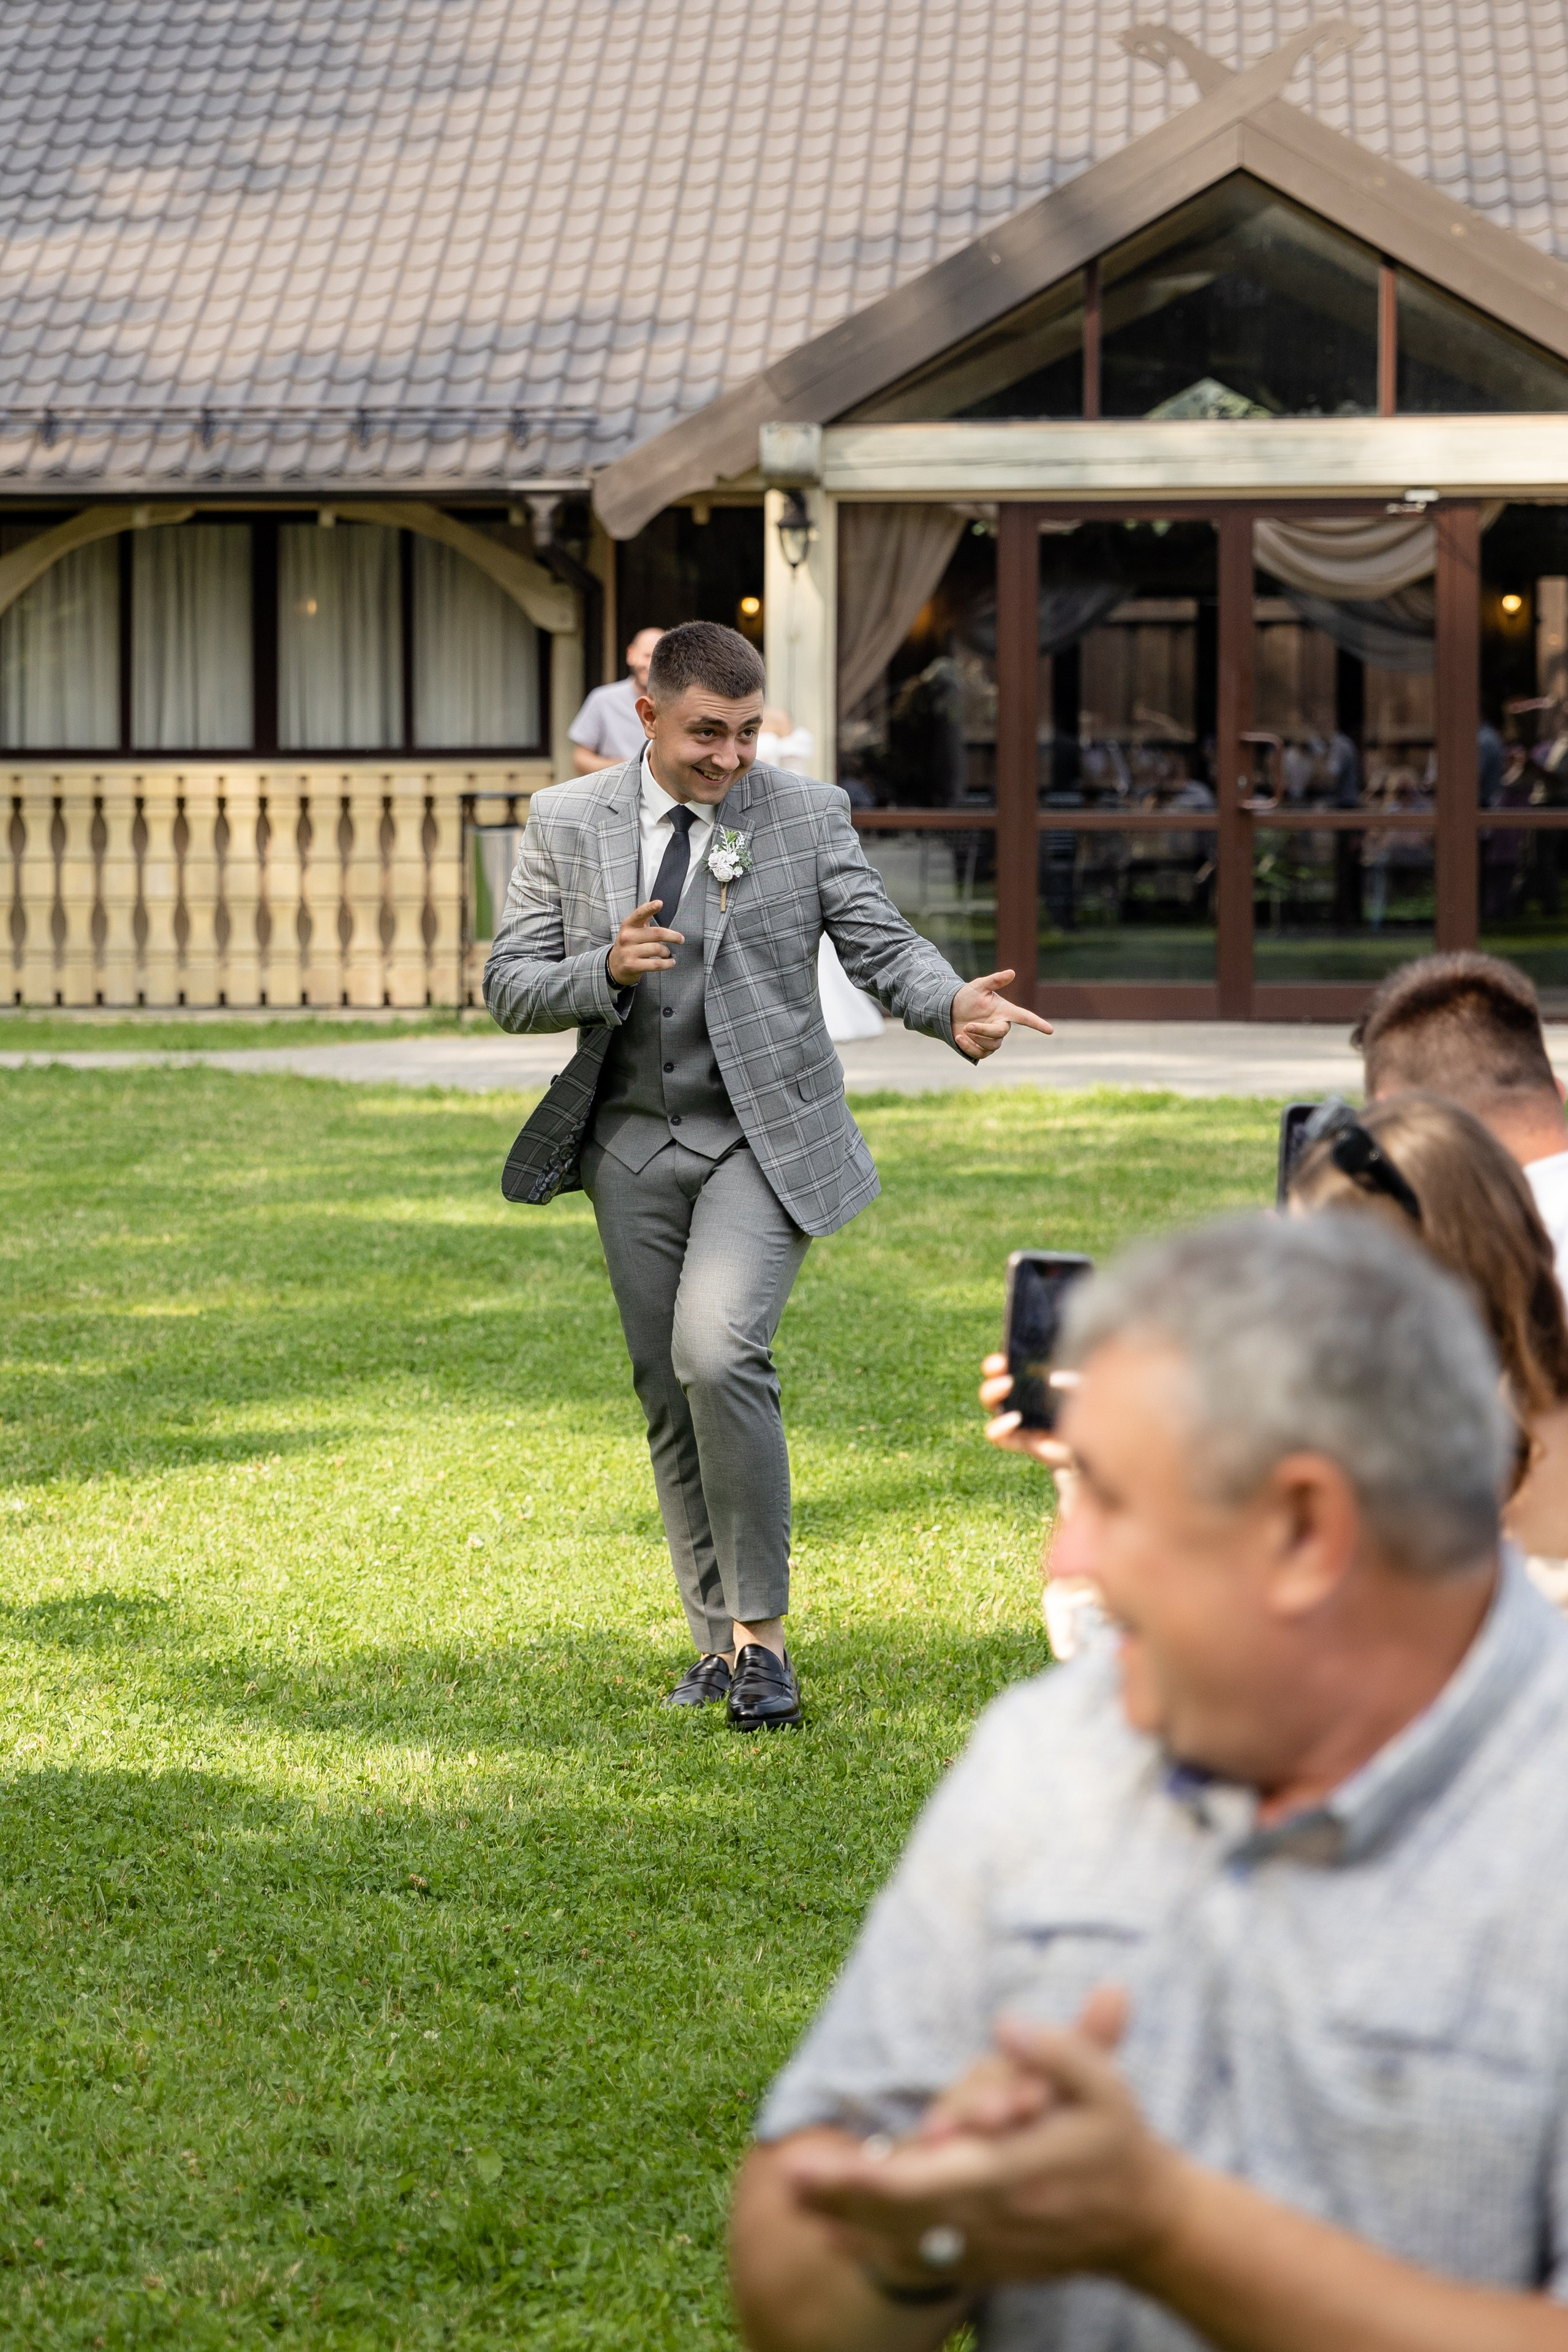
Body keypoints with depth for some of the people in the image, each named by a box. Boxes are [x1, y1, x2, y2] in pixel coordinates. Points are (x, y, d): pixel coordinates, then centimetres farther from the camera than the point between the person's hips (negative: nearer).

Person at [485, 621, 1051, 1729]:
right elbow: (510, 985, 2)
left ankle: (764, 1630, -11)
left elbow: (883, 943, -5)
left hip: (765, 1138, -3)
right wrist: (606, 972, -19)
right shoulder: (568, 823, 3)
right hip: (637, 1147, 3)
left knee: (718, 1355, -23)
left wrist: (953, 1006, -27)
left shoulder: (808, 814, -1)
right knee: (669, 1395, 9)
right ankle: (721, 1642, 22)